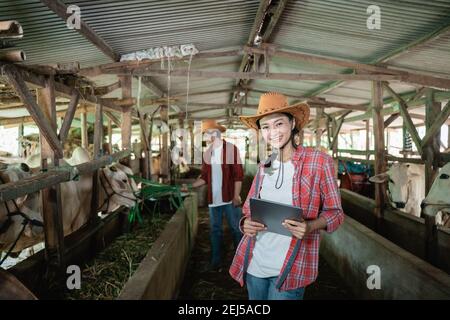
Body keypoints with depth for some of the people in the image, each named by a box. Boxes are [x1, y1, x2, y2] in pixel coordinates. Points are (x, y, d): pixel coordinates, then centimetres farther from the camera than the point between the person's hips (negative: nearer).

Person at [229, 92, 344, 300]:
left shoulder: (319, 161, -7)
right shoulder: (263, 167, 7)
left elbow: (335, 212, -4)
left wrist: (310, 226, -23)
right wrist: (245, 224, -9)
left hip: (291, 266, -4)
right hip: (254, 263, 5)